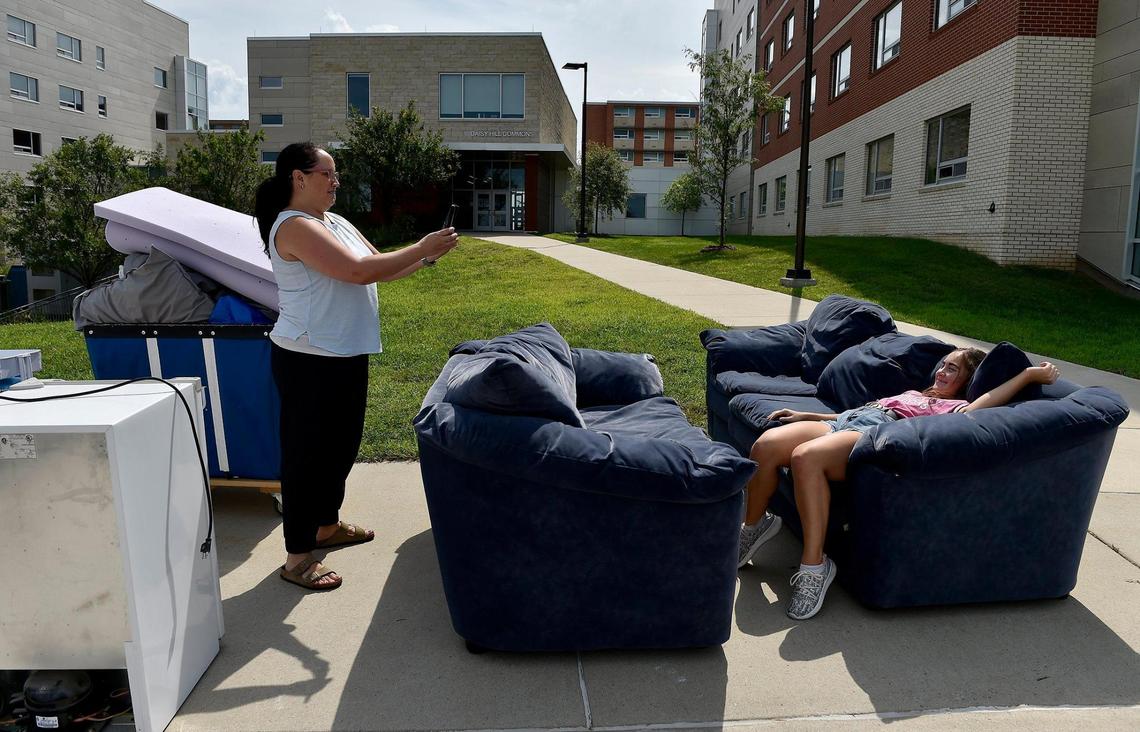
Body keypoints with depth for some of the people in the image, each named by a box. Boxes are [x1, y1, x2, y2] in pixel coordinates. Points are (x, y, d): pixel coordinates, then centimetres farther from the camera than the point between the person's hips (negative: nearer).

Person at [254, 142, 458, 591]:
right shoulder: (294, 226, -17)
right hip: (309, 361, -10)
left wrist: (426, 256, 2)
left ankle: (327, 525, 39)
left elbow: (379, 268, 16)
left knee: (341, 444, 20)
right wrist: (421, 248, -18)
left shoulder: (336, 223, 13)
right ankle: (297, 558, 11)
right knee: (308, 453, -1)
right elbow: (359, 271, -25)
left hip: (346, 356, 10)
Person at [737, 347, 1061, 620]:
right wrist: (804, 415, 30)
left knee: (806, 456, -38)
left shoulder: (955, 407, 17)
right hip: (841, 422, 7)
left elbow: (973, 411, -8)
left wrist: (1029, 374, -4)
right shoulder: (914, 394, 40)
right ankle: (755, 524, -1)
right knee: (766, 444, -21)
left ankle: (814, 565, -29)